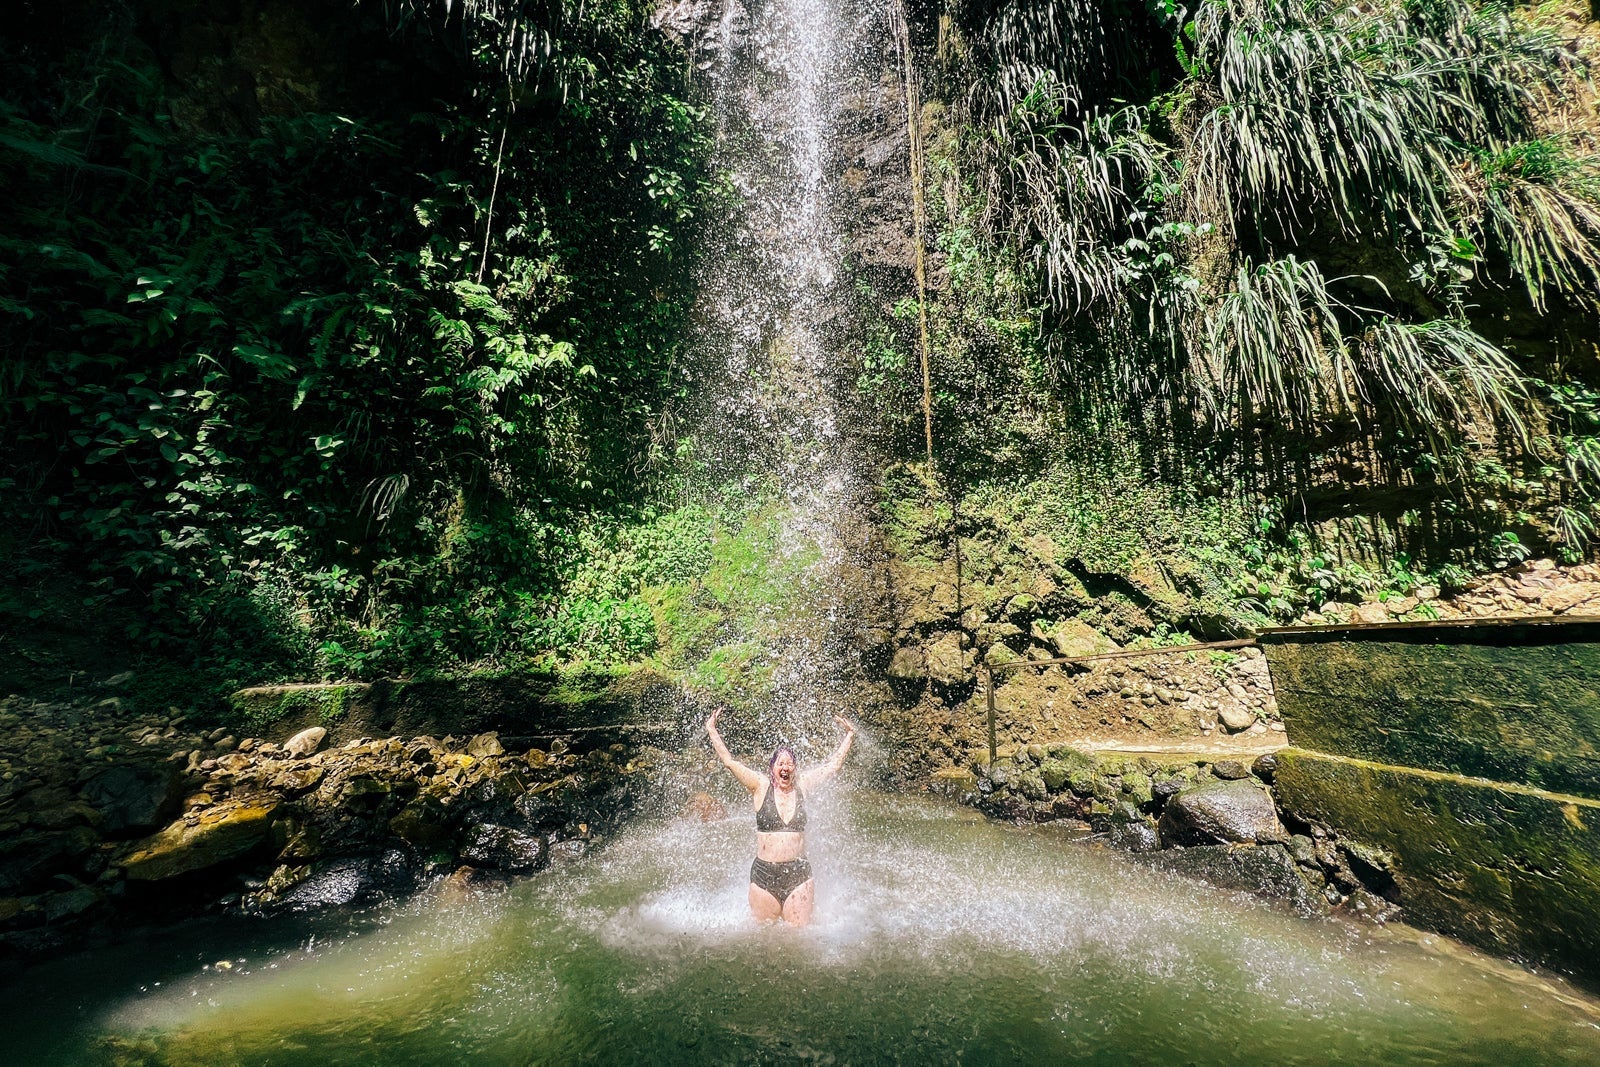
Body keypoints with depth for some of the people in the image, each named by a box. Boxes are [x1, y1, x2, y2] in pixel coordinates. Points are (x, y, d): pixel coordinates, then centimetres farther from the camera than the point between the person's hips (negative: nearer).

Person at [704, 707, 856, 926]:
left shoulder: (802, 786, 3)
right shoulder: (761, 786, -2)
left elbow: (833, 765, 10)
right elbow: (729, 761, -5)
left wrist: (849, 736, 14)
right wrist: (712, 730, -5)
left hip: (798, 875, 1)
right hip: (764, 874, -1)